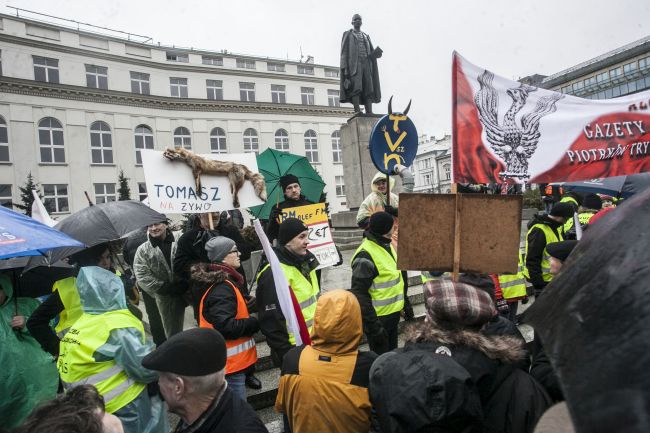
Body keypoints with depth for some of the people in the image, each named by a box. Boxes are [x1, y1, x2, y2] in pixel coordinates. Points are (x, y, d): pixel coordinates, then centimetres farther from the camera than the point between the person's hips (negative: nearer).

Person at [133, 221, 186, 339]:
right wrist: (167, 288, -15)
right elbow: (142, 276, -9)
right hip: (163, 296, 2)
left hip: (182, 292, -1)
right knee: (171, 330, 13)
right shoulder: (143, 250, -2)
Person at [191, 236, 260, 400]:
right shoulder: (221, 288, -24)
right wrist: (256, 322, -20)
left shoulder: (222, 282, 9)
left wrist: (249, 304, 7)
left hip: (232, 359, 10)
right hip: (230, 361, -10)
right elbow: (225, 327, -29)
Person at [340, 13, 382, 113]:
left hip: (366, 63, 5)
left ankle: (369, 113, -16)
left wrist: (376, 53, -7)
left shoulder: (366, 36, 27)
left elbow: (371, 52, 18)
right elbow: (344, 52, 2)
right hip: (354, 63, -5)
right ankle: (357, 111, -30)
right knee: (356, 86, -21)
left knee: (368, 87, -9)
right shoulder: (347, 34, 14)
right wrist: (345, 68, -12)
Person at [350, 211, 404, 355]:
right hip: (378, 318, -9)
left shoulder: (386, 245, 4)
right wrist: (374, 326, -23)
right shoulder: (365, 257, -26)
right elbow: (360, 295, -25)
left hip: (393, 314, 9)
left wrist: (405, 305, 20)